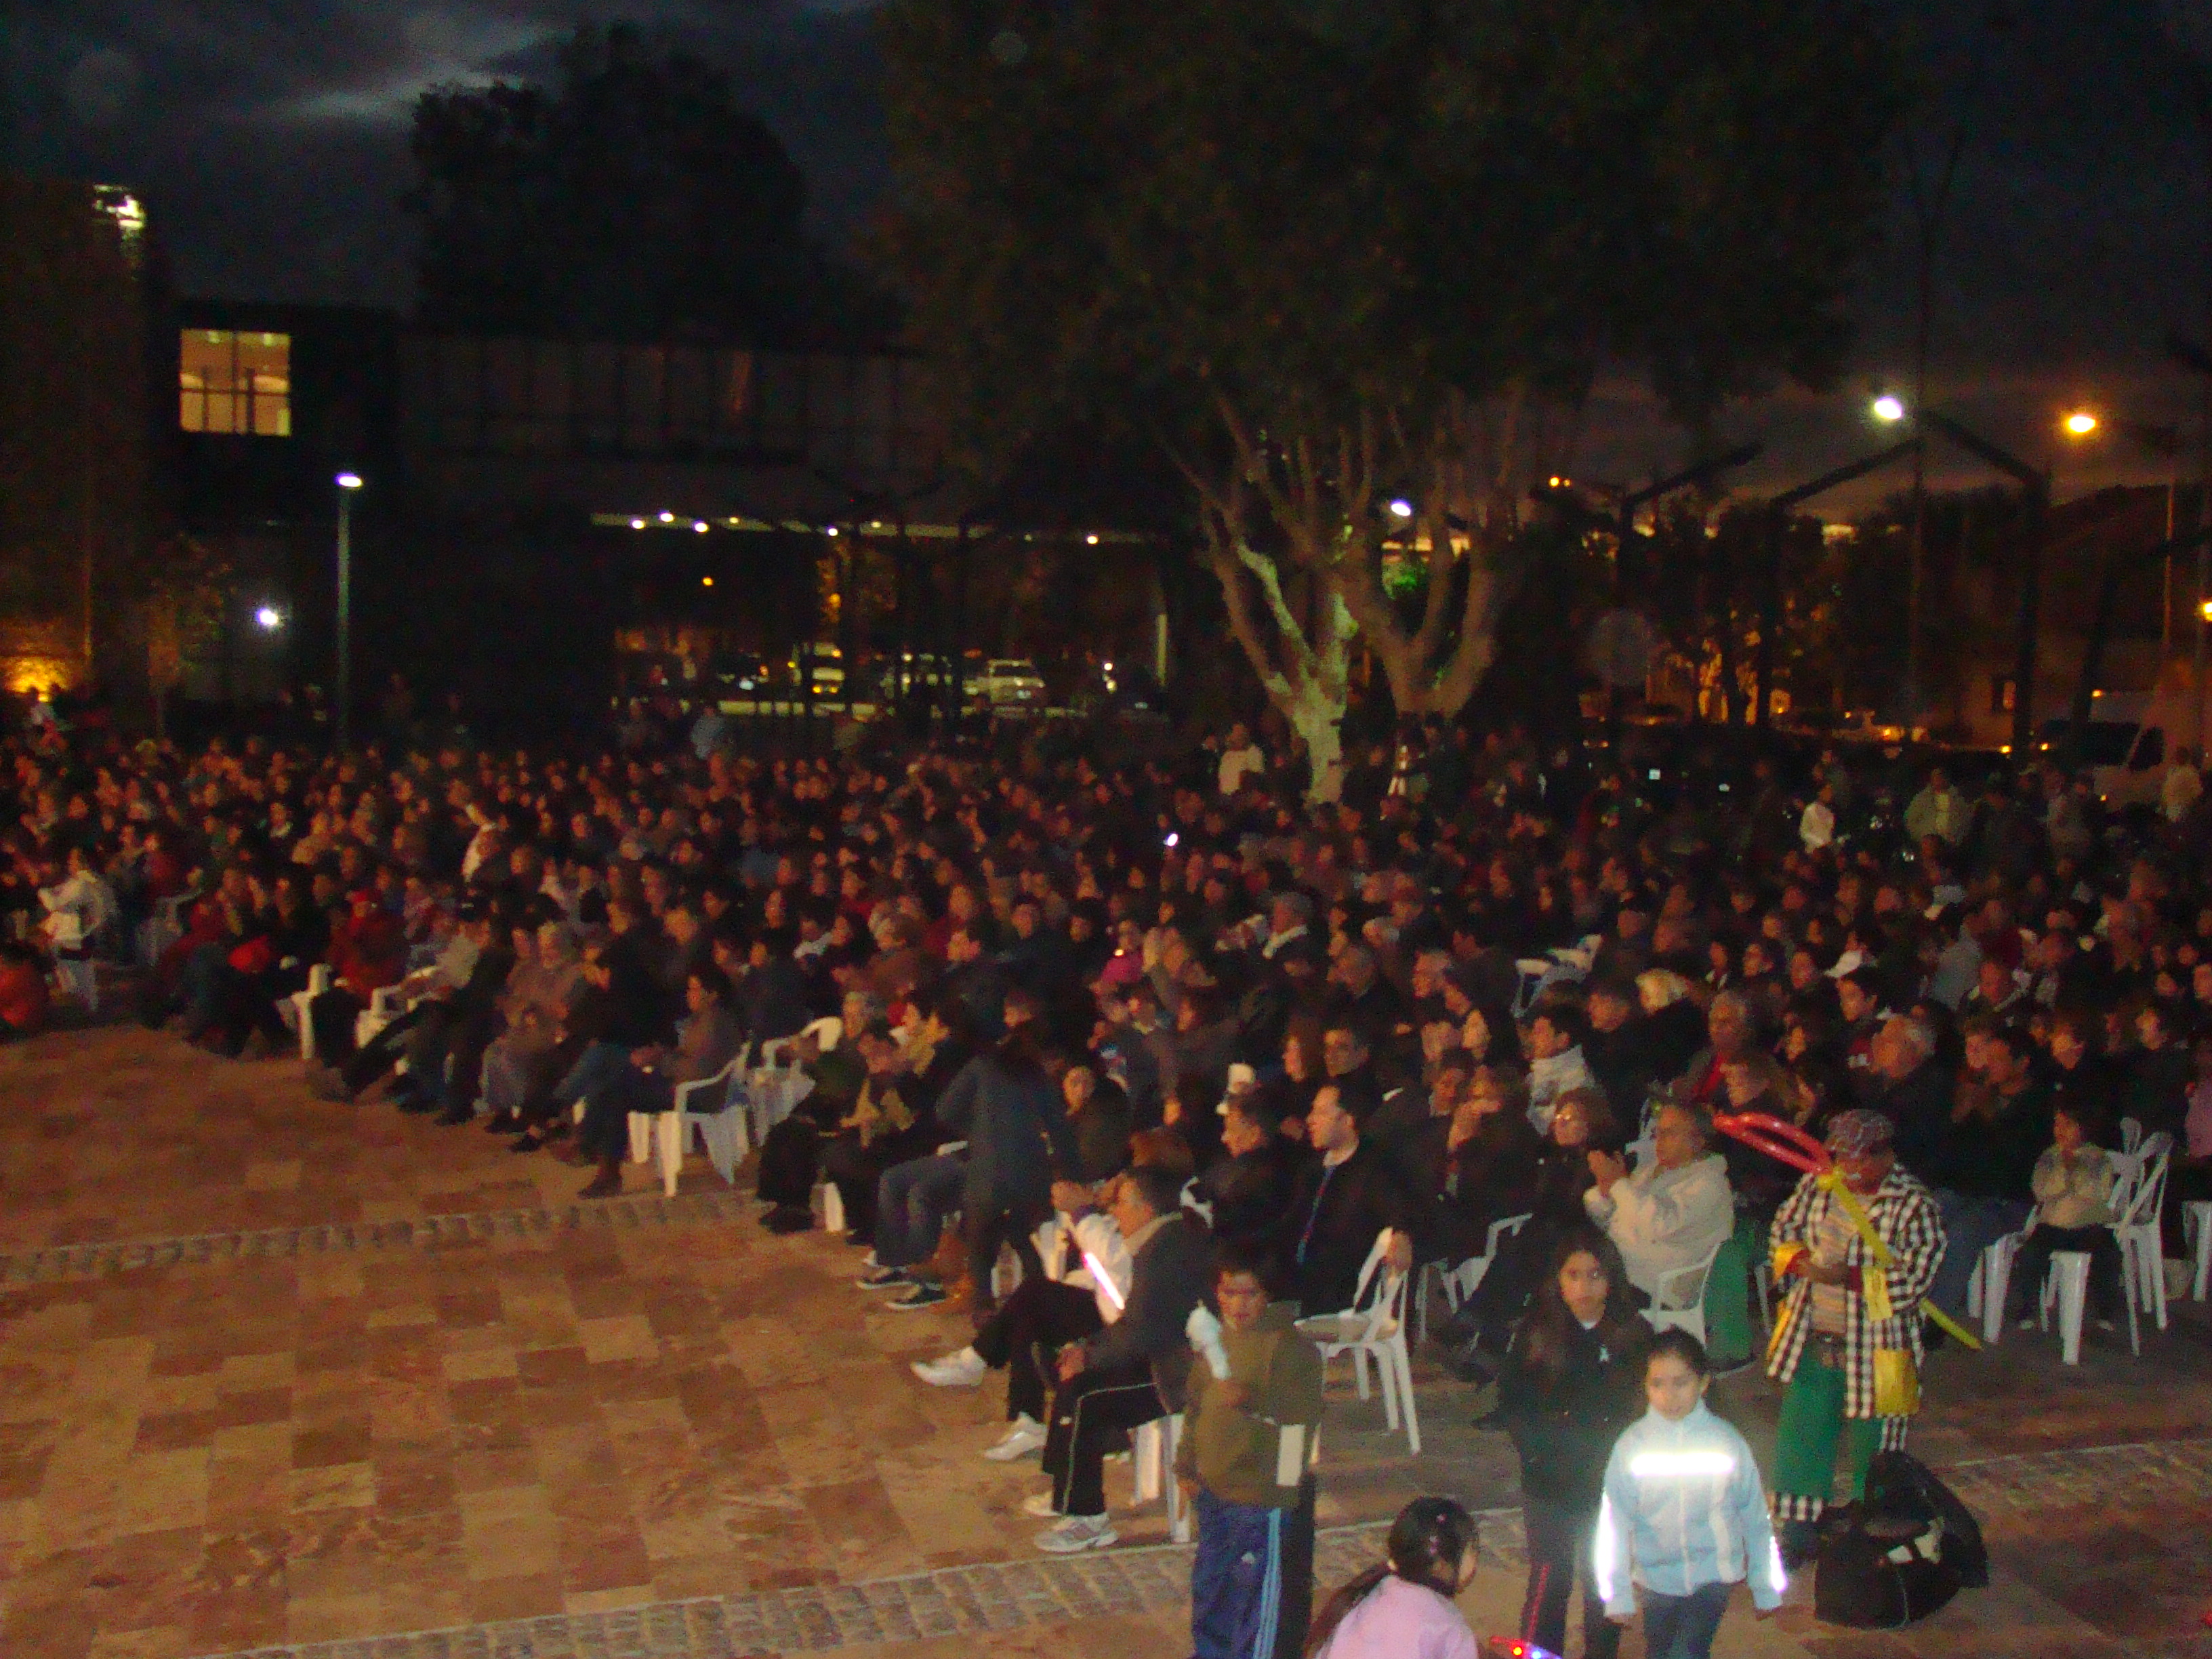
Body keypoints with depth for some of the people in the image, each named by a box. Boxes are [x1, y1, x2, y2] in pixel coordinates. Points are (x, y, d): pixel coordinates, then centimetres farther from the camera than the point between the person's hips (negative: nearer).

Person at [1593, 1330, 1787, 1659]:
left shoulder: (1726, 1441, -9)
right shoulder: (1632, 1445, -10)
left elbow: (1755, 1517, 1)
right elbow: (1613, 1524, -6)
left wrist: (1766, 1587, 8)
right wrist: (1617, 1594, -6)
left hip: (1713, 1574, -2)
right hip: (1657, 1578, 2)